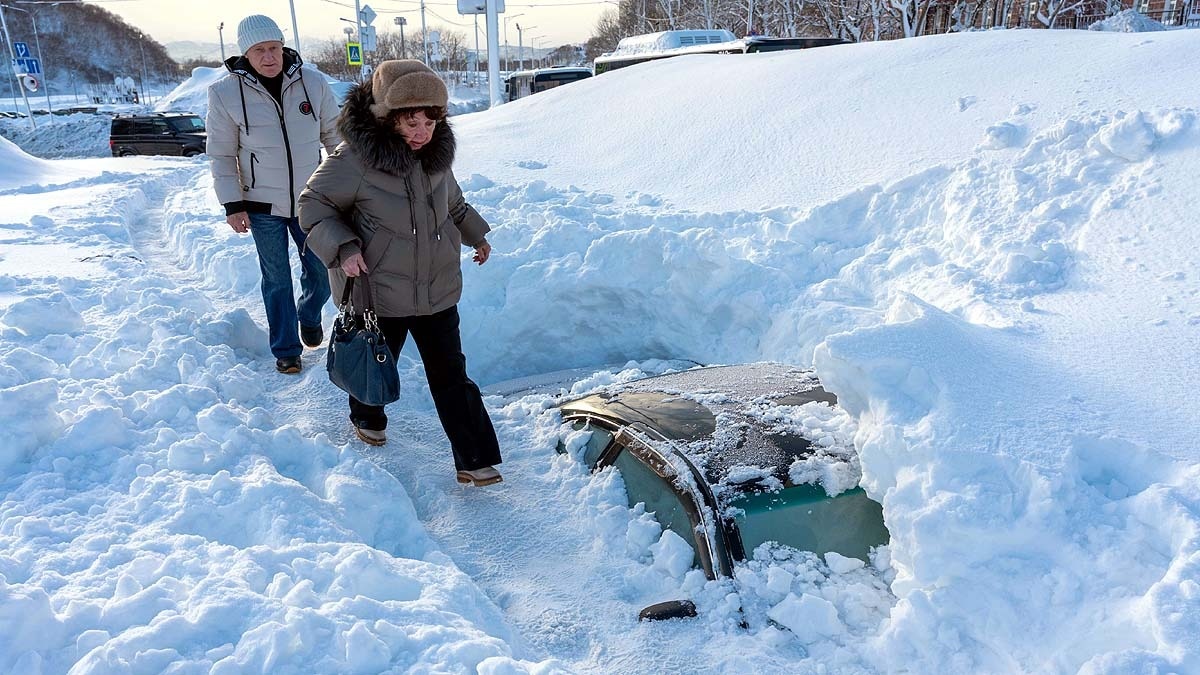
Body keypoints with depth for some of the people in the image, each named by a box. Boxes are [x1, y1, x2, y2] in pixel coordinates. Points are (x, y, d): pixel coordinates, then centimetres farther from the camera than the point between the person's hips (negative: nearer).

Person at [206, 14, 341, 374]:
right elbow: (222, 154, -4)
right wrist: (232, 205, -6)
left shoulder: (313, 82, -6)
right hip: (262, 206, -2)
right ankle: (286, 350, 23)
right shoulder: (225, 93, -10)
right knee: (277, 280, 7)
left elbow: (334, 135, 5)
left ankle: (309, 317, 42)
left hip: (311, 200, 2)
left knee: (321, 273, 10)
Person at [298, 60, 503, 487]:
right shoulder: (355, 159, -19)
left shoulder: (437, 152, -1)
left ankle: (475, 459, 8)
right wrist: (342, 248, -21)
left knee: (450, 373, 3)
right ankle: (367, 419, 50)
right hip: (379, 290, -3)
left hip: (437, 288, 4)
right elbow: (314, 204, -8)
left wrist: (474, 233, 30)